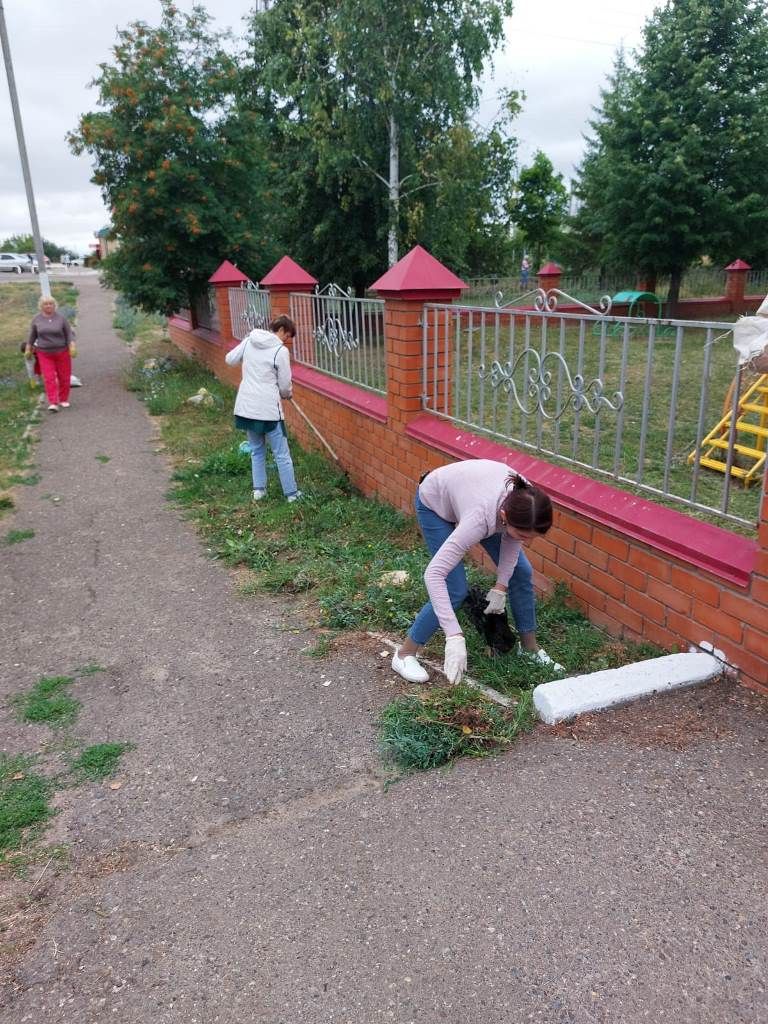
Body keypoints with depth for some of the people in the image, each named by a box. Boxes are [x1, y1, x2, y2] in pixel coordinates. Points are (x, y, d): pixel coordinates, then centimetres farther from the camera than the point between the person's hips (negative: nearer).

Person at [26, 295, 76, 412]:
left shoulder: (61, 318, -6)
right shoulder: (36, 319, -1)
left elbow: (69, 334, -6)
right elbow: (32, 335, 9)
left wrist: (72, 347, -20)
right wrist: (28, 350, 11)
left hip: (62, 352, 0)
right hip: (44, 354, 1)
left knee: (64, 378, 6)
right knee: (49, 379, -9)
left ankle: (63, 400, 24)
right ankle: (53, 404, -13)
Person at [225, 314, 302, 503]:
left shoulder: (248, 341, 5)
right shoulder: (281, 351, -11)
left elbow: (229, 360, 18)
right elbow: (285, 386, -7)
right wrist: (288, 394, 16)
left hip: (246, 407, 6)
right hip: (268, 409, -6)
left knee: (257, 451, 21)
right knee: (282, 454, 5)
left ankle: (259, 489, 25)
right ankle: (292, 493, 12)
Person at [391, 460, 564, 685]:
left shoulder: (525, 500, -32)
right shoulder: (481, 517, -46)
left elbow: (510, 537, -7)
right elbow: (434, 574, -46)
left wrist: (501, 586, -10)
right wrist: (454, 636, -49)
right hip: (435, 504, -5)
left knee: (521, 572, 2)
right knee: (456, 590, -15)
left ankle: (529, 647, 23)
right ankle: (405, 654, 4)